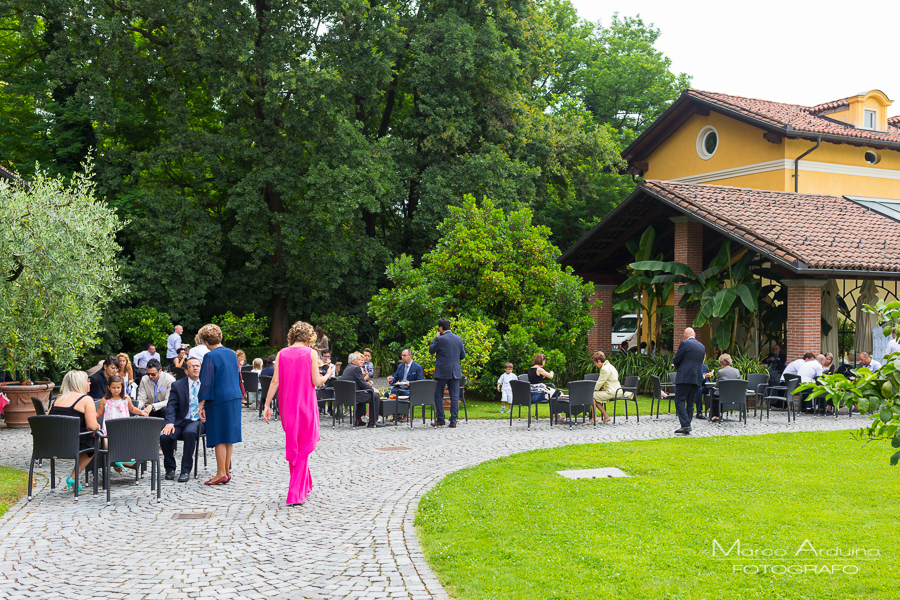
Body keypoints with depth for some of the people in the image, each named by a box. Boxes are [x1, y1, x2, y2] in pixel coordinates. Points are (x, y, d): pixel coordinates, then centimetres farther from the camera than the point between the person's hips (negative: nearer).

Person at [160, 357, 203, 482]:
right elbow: (171, 406, -1)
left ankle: (186, 471, -24)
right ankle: (170, 468, -1)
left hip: (198, 421, -1)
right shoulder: (177, 385, 9)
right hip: (180, 421, 1)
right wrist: (170, 422, -18)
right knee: (165, 436, -28)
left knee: (190, 432, -36)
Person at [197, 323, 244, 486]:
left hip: (219, 400, -7)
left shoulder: (210, 356, -12)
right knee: (228, 437, 12)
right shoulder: (231, 354, 9)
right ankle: (226, 471, 18)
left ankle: (221, 474, 2)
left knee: (219, 438, -1)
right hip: (234, 398, 7)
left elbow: (206, 382, -15)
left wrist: (201, 406, -12)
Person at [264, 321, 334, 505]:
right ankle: (296, 494, -1)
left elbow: (275, 381, -2)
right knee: (303, 448, 4)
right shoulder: (311, 353, -6)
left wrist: (267, 405, 1)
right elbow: (316, 382, -9)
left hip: (287, 407, 4)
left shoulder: (282, 354, 3)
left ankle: (304, 485, 30)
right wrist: (327, 375, 11)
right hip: (306, 405, -3)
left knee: (292, 446, 18)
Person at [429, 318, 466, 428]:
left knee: (438, 396, 6)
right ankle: (453, 421, 4)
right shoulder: (459, 339, 4)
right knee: (454, 397, 5)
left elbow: (431, 350, 2)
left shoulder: (440, 339, -12)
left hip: (442, 372, -4)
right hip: (455, 372, 4)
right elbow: (463, 355, 11)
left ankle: (440, 420, 5)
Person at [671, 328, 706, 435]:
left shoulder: (685, 343, -6)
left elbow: (675, 360, -4)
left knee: (679, 400, -6)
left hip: (685, 377, -7)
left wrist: (677, 367, 19)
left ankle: (685, 425, -17)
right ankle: (686, 427, 10)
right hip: (696, 378, 7)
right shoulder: (702, 347, 15)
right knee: (690, 402, 9)